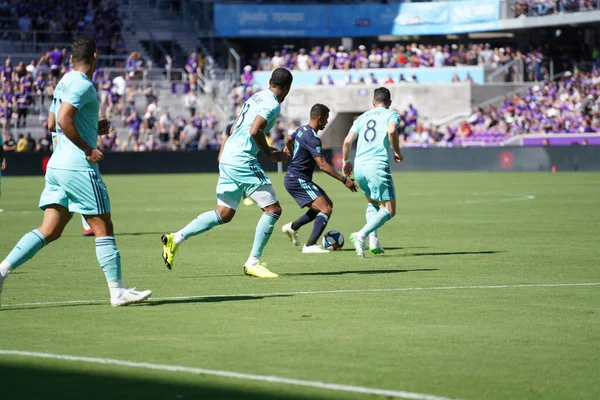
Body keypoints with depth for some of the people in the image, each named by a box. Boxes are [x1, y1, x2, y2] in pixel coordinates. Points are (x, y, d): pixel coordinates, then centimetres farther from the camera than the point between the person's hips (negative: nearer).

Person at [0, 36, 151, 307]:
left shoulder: (65, 82, 17)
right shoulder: (82, 84, -12)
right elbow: (63, 119, -23)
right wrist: (88, 149, -17)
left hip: (57, 164, 9)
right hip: (79, 167, -9)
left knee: (50, 230, 6)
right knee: (103, 228, -1)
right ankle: (117, 291, 2)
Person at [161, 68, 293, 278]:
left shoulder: (257, 97, 18)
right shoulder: (273, 104, -10)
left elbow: (236, 127, 23)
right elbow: (255, 130, -22)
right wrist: (270, 154, -10)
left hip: (228, 158, 9)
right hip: (242, 160, -9)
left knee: (224, 214, 16)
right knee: (273, 209, -4)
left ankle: (175, 239, 12)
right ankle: (253, 262, -4)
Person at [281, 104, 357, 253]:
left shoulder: (302, 130, 9)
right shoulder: (312, 138, -22)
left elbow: (289, 139, 31)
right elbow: (323, 165, -26)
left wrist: (289, 149, 52)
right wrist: (344, 180, -25)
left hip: (293, 179, 10)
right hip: (298, 180, -10)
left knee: (328, 204, 16)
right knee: (326, 209, -17)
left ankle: (292, 227, 23)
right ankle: (310, 245, -23)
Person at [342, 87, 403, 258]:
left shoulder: (363, 117, 20)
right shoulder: (391, 115, 7)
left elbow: (347, 141, 13)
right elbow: (391, 131, -16)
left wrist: (346, 161, 28)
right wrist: (397, 152, -2)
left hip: (359, 167, 6)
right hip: (378, 165, -6)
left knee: (373, 203, 26)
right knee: (388, 210, 0)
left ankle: (373, 240, 7)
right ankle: (361, 235, -22)